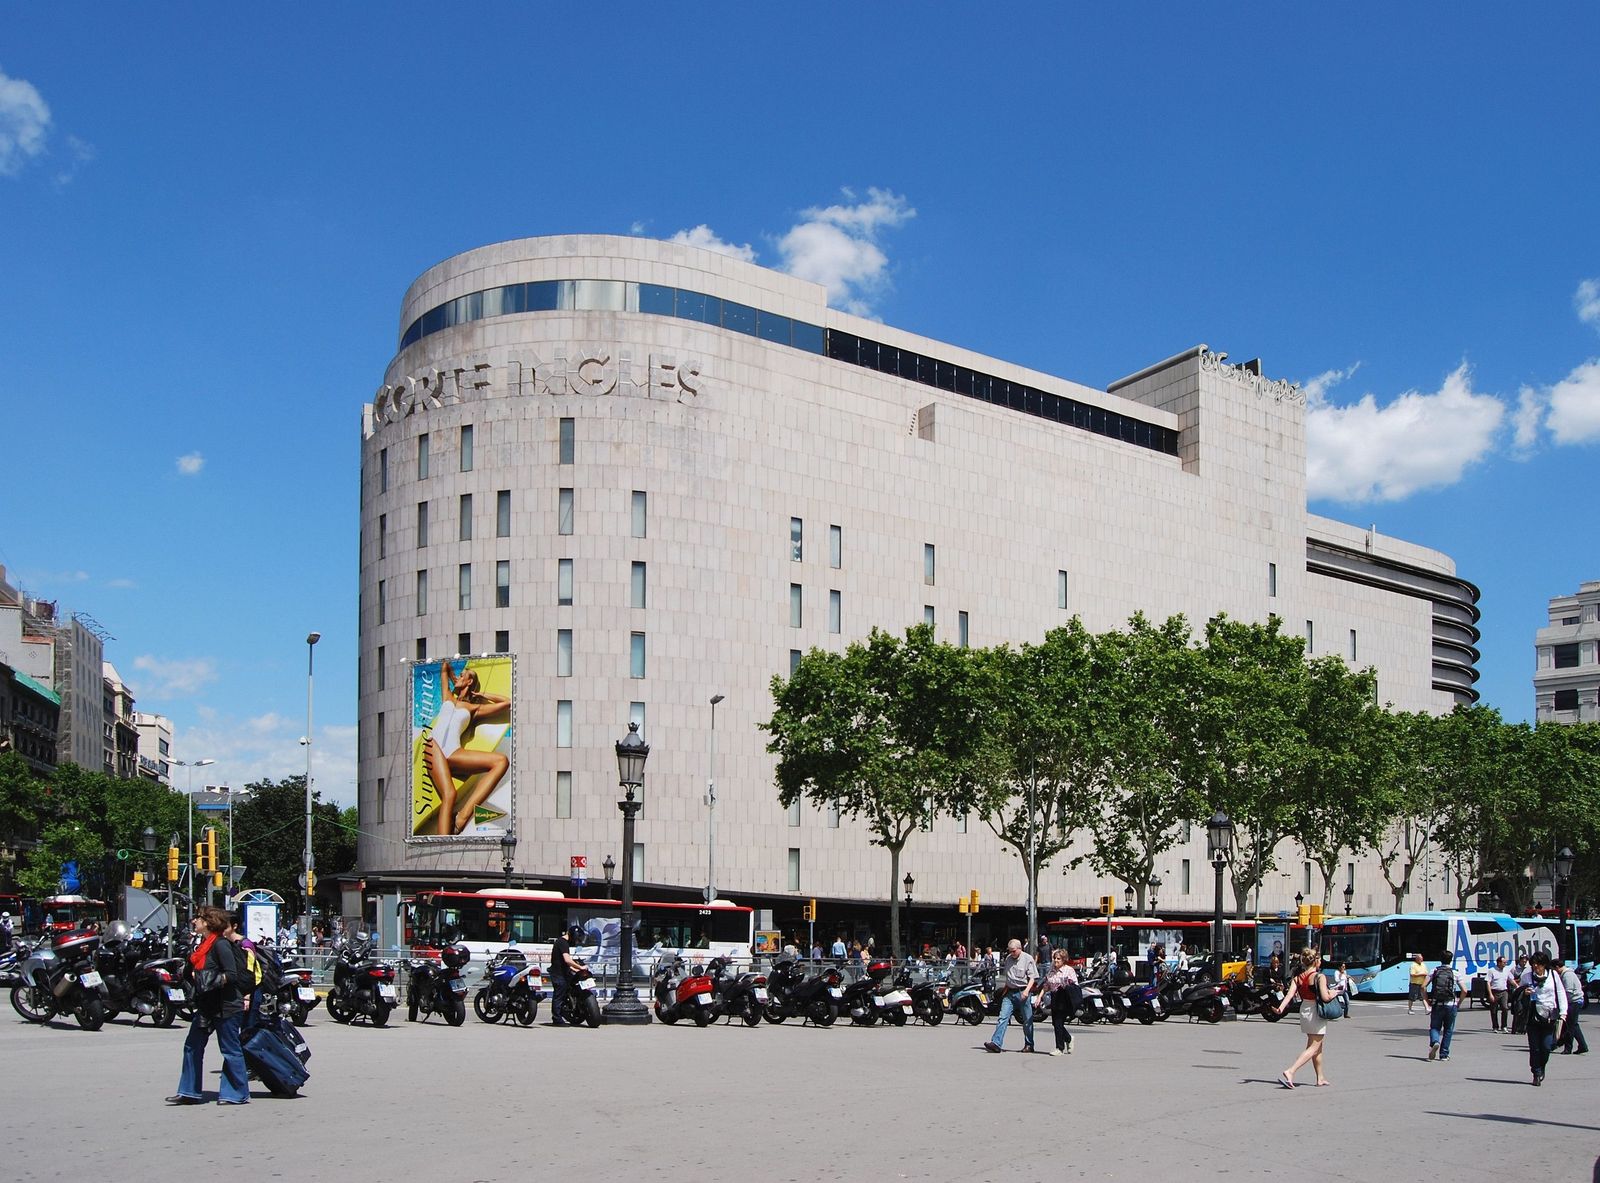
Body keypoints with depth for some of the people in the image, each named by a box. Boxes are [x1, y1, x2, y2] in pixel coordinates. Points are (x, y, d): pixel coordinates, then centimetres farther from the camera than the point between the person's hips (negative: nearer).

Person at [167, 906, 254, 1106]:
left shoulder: (221, 944, -16)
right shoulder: (204, 944, 12)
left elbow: (232, 975, -22)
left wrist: (213, 981, -29)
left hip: (226, 1006, -10)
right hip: (207, 1006, 10)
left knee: (230, 1051, -1)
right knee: (193, 1047, 10)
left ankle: (239, 1095, 7)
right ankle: (189, 1092, 18)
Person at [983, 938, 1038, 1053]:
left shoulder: (1028, 959, -5)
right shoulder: (1008, 959, 12)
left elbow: (1032, 977, -9)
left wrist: (1027, 990, -21)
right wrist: (1005, 988, 21)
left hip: (1023, 993, -5)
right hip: (1010, 992, 5)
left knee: (1027, 1020, 4)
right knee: (1003, 1017, -7)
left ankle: (1029, 1045, 16)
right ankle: (996, 1043, -14)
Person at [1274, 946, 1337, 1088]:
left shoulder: (1298, 977, 2)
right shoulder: (1319, 977, -16)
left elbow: (1290, 994, -10)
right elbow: (1325, 997, -23)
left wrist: (1281, 1007, -19)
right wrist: (1333, 993, -4)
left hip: (1304, 1011, 7)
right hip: (1316, 1013, -7)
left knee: (1318, 1046, 21)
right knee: (1313, 1047, -3)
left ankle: (1320, 1079, 29)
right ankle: (1290, 1072, -20)